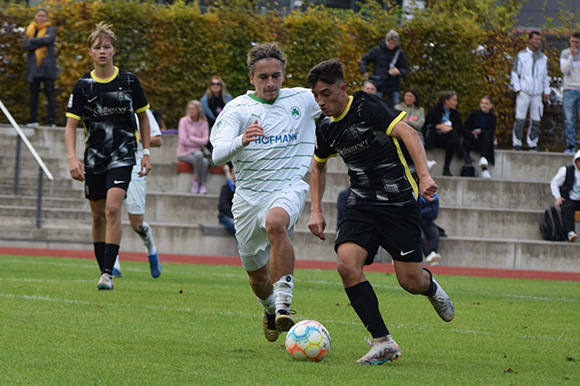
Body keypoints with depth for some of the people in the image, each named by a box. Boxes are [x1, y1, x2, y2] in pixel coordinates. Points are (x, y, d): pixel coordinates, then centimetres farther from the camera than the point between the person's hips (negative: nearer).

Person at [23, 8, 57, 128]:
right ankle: (33, 120, 8)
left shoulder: (50, 29, 5)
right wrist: (41, 41, -10)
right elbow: (25, 45, 0)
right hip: (33, 65, 4)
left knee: (50, 93, -6)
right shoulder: (30, 30, 15)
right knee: (33, 93, 3)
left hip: (47, 65, -4)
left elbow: (49, 39, -16)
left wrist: (33, 41, -6)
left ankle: (52, 121, -8)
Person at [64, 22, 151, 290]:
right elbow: (71, 125, 0)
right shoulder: (83, 85, 0)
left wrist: (146, 153, 8)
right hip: (94, 156, 2)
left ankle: (109, 273, -20)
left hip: (122, 155, -2)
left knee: (112, 208, -19)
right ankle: (103, 270, 21)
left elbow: (143, 117, 12)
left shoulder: (129, 81, 0)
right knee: (98, 215, 8)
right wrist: (72, 158, -14)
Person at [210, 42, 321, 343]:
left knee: (275, 223, -37)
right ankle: (270, 309, 47)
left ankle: (284, 305, -38)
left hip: (289, 187, -2)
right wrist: (241, 141, -37)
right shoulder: (237, 109, -4)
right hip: (249, 195, 2)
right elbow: (218, 155, -18)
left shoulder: (303, 100, 3)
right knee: (256, 273, 11)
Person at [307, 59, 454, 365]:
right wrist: (316, 210, 16)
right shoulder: (326, 127, 6)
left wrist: (423, 176, -40)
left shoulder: (367, 107, -14)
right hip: (362, 203, 5)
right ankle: (382, 343, -14)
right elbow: (318, 165, 26)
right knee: (347, 263, -20)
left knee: (411, 282, -7)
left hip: (399, 200, -5)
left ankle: (430, 285, 35)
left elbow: (407, 133, -26)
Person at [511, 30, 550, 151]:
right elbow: (515, 73, 4)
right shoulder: (521, 55, 4)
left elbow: (545, 76, 22)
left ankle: (532, 143, 7)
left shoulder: (543, 58, 15)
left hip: (537, 94, 3)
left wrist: (546, 91, 14)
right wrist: (518, 89, -5)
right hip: (524, 92, -3)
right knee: (520, 119, -7)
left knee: (536, 120, 0)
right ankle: (516, 143, -1)